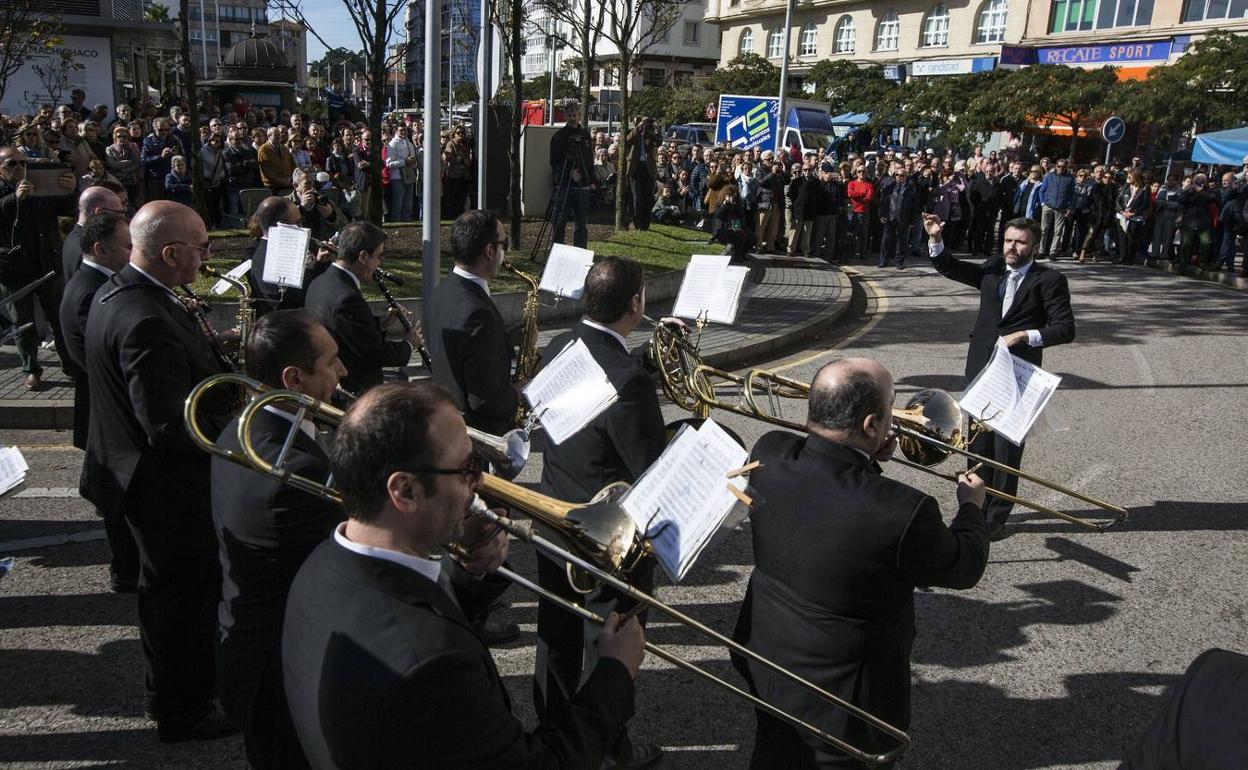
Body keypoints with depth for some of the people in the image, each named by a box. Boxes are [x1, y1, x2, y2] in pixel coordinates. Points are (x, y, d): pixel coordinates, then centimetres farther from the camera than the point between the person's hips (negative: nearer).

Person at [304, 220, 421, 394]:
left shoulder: (319, 283, 4)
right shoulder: (347, 299, -26)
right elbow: (377, 352, -20)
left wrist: (382, 323, 8)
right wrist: (408, 344, -4)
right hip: (355, 391, -10)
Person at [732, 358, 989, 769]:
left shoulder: (768, 453, -19)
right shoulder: (902, 512, -33)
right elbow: (966, 565, -11)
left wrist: (866, 458, -1)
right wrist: (972, 505, 7)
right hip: (843, 700, -5)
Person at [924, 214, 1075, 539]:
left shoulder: (1049, 280, -4)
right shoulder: (992, 270, 10)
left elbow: (1065, 329, -9)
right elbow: (950, 268, 11)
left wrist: (1024, 336, -20)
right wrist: (935, 240, -4)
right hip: (981, 371, 5)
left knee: (1007, 447, 0)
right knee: (979, 444, 13)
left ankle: (997, 517, 9)